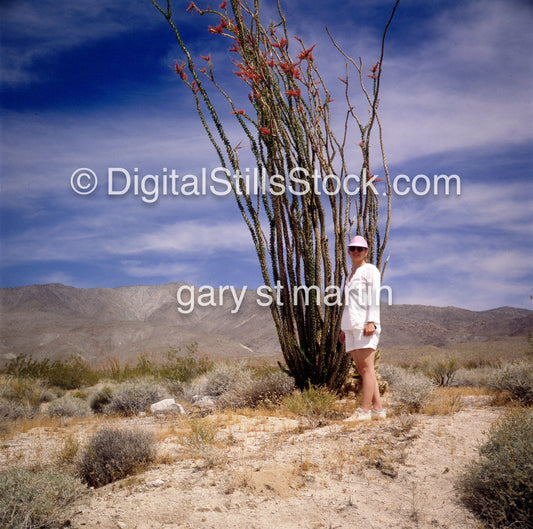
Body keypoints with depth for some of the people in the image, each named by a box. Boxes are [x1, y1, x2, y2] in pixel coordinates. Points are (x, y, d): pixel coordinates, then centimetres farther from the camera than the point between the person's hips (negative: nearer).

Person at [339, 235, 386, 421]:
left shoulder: (369, 270, 0)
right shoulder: (351, 274, 24)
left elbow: (374, 298, -10)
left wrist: (371, 321, -21)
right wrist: (344, 328, 22)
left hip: (365, 324, -9)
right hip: (351, 326, 9)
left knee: (366, 368, -10)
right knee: (361, 369, 4)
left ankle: (364, 410, -12)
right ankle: (378, 408, 6)